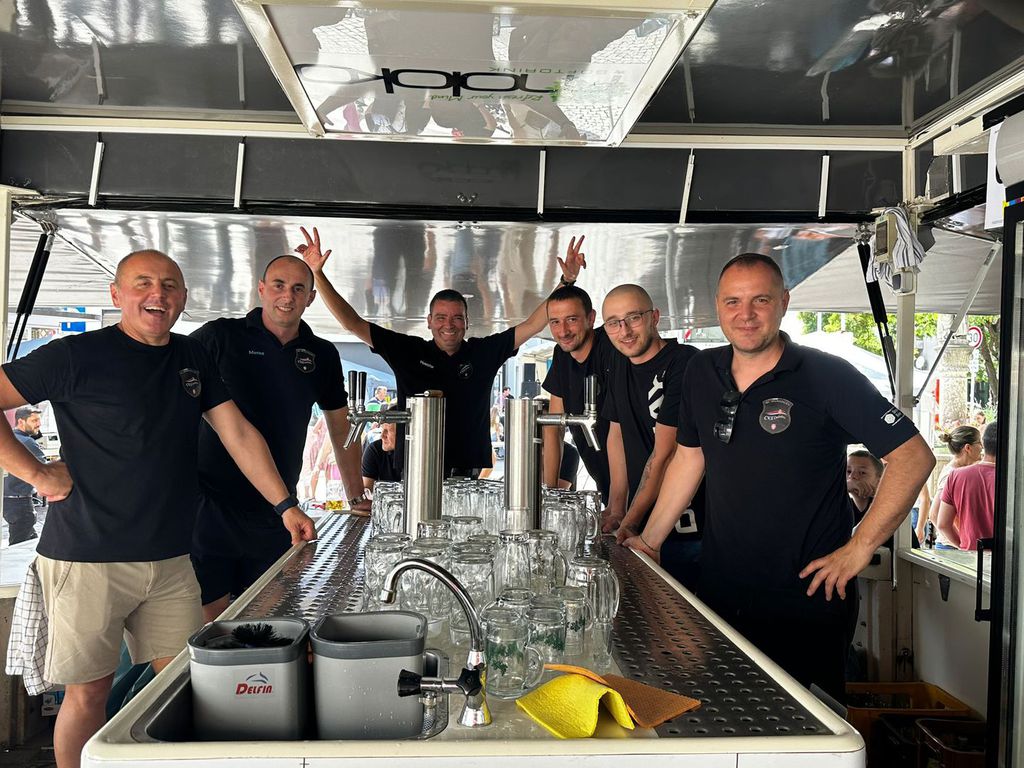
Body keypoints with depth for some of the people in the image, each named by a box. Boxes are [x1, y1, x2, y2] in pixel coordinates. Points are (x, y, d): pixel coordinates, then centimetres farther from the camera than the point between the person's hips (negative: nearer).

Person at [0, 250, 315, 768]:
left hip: (170, 560, 5)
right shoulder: (78, 355, -6)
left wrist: (285, 505, 7)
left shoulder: (193, 359, 10)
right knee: (87, 692, 5)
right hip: (87, 559, -4)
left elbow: (239, 434, 11)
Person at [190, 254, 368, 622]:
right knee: (209, 623, -1)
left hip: (274, 520, 4)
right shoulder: (220, 337, -2)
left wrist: (357, 498, 16)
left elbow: (341, 427, 18)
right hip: (211, 508, -3)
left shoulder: (322, 355, 9)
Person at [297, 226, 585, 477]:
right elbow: (352, 323, 4)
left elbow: (532, 325, 7)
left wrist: (567, 281, 0)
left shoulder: (485, 352, 8)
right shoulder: (409, 351, 5)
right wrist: (317, 273, -2)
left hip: (470, 478, 1)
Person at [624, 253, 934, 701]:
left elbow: (914, 457, -11)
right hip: (720, 594, 5)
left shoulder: (827, 377, -12)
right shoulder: (702, 373, 4)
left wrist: (860, 547, -14)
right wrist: (649, 540, 13)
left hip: (809, 599, -4)